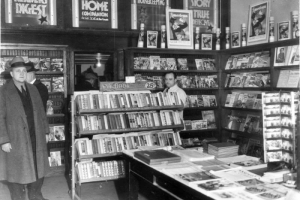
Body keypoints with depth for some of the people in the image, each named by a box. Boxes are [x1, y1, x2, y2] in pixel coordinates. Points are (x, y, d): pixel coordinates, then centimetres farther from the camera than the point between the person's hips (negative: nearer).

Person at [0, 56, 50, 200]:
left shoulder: (33, 89, 9)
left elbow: (41, 112, 13)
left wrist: (45, 131, 10)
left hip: (36, 138, 5)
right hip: (15, 140, -5)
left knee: (38, 169, 14)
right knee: (16, 172, 6)